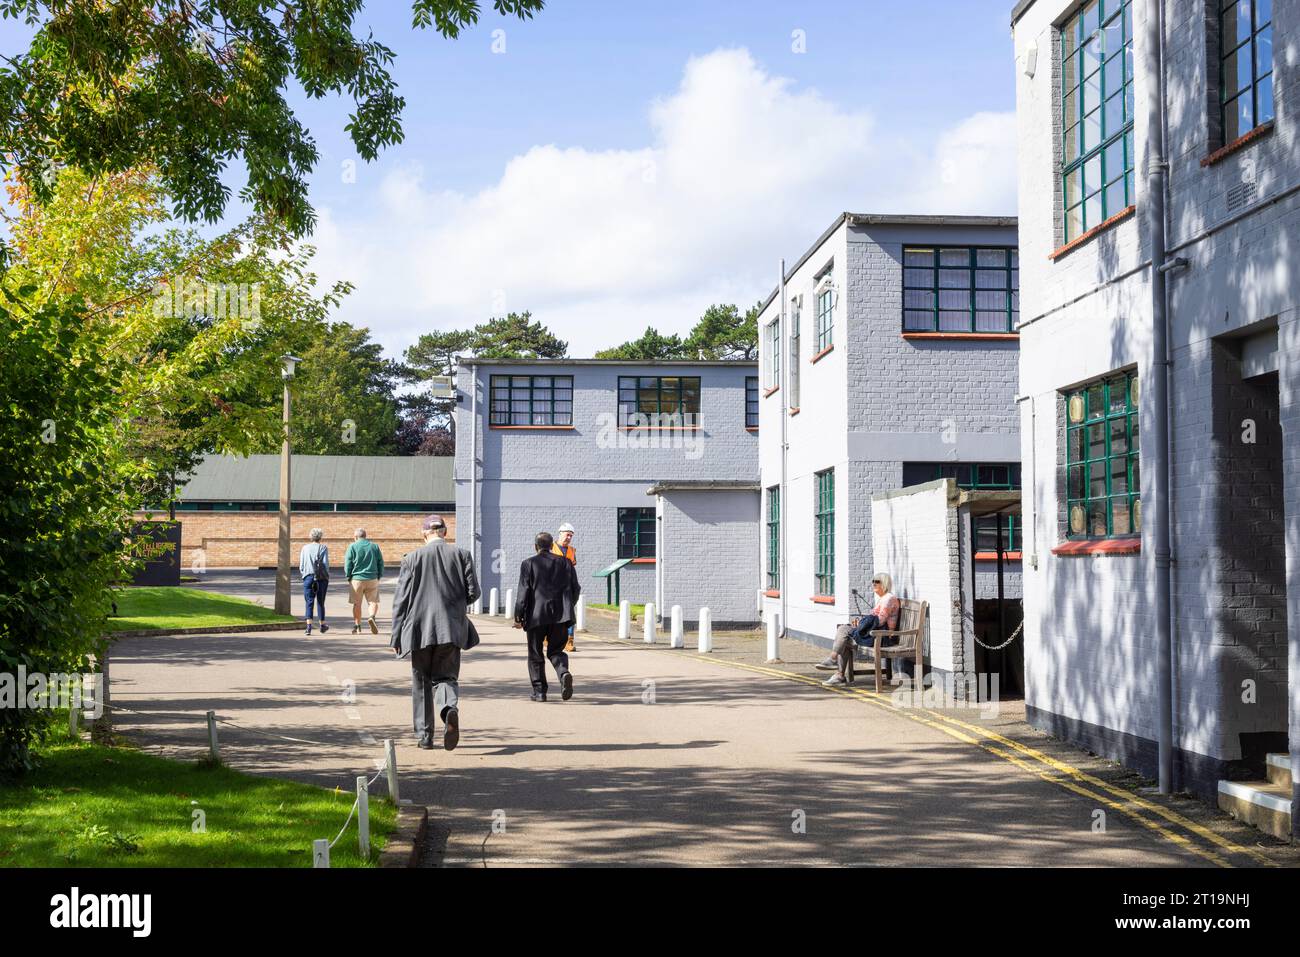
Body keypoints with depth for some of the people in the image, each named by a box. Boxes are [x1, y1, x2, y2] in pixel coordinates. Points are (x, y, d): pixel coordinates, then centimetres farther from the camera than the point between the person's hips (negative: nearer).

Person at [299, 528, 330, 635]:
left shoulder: (305, 548, 7)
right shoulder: (323, 547, 0)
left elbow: (301, 565, 5)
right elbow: (325, 563, -7)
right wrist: (327, 576, 4)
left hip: (308, 577, 1)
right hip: (321, 578, -1)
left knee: (309, 602, -1)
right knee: (320, 602, 12)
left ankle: (309, 626, -15)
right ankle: (322, 625, 22)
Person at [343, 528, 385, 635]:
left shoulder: (352, 547, -3)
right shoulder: (375, 546, 6)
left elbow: (348, 564, -4)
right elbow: (381, 563, 7)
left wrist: (348, 577, 7)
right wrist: (379, 576, 15)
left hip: (357, 579, -1)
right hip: (372, 579, 2)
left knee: (357, 604, 7)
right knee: (373, 601, 7)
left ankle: (357, 626, 11)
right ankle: (372, 617, -20)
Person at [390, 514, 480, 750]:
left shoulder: (413, 558, -1)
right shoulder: (461, 555, 2)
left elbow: (400, 600, -1)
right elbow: (473, 592, 0)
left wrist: (396, 637, 3)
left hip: (419, 629, -1)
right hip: (451, 630, 1)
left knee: (421, 682, 12)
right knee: (445, 676, 8)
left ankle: (424, 735, 15)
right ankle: (450, 708, -25)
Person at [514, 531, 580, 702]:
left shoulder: (528, 564, -2)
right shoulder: (564, 562, 7)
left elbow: (523, 592, -7)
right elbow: (575, 588, 8)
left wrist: (518, 616, -2)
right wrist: (567, 607, 24)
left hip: (537, 616, -2)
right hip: (561, 616, 2)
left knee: (535, 654, 10)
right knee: (556, 651, 12)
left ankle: (539, 691, 9)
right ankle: (564, 673, -18)